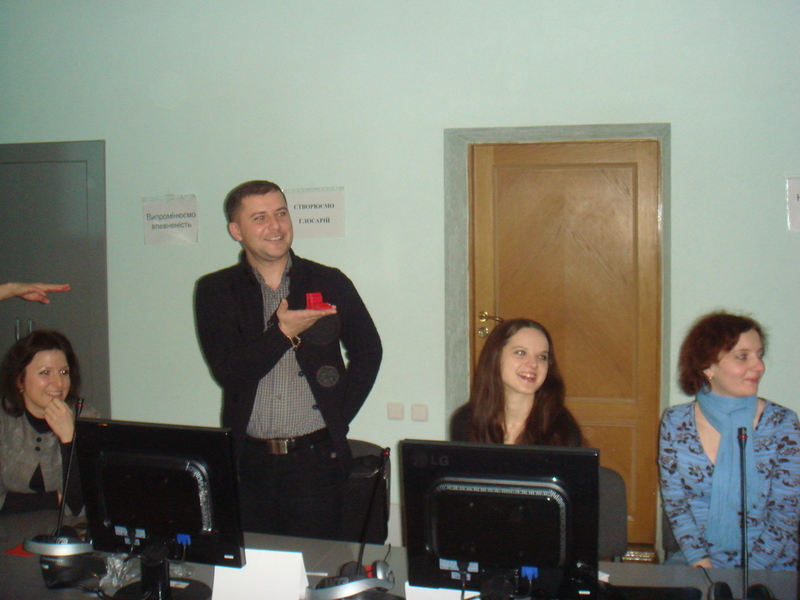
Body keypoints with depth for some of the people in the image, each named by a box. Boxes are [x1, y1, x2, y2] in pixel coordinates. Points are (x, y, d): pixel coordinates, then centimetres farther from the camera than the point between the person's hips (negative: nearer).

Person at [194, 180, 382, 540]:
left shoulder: (330, 283, 6)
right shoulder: (215, 291, 3)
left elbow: (368, 351, 14)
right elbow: (228, 372, -6)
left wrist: (339, 417, 5)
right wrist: (283, 331, -18)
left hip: (316, 460, 0)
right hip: (248, 461, 0)